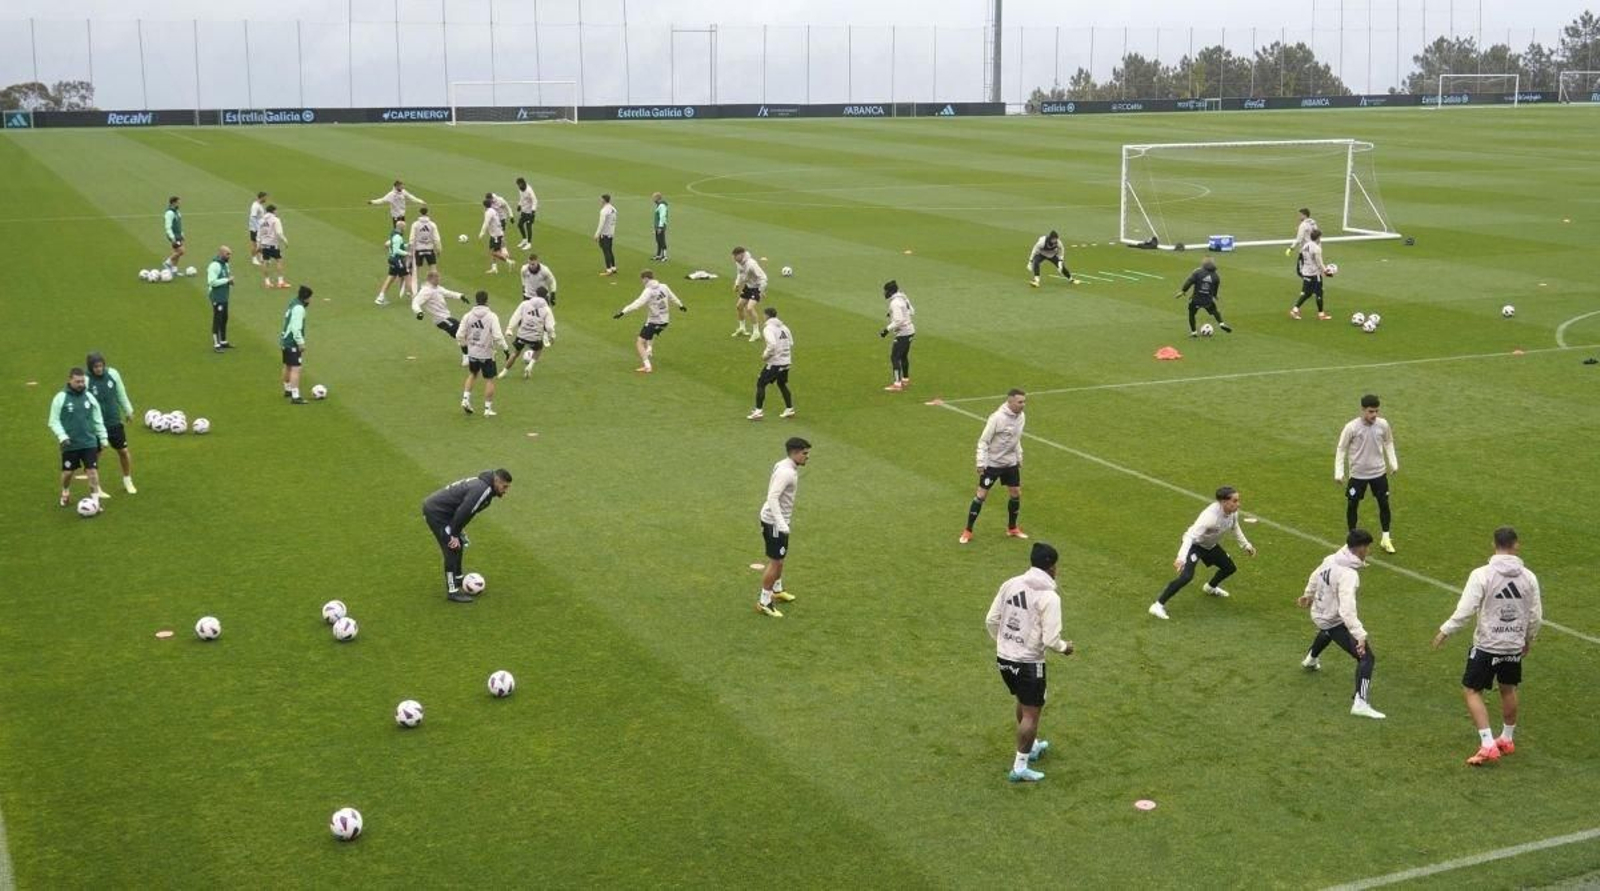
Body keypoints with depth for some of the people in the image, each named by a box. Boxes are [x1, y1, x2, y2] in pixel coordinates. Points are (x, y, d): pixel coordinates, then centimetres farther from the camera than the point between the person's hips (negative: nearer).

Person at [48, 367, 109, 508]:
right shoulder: (60, 398, -6)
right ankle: (65, 494, 37)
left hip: (89, 443, 2)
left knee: (92, 471, -6)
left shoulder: (89, 397, 4)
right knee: (67, 472, 10)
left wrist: (103, 437, 9)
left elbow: (98, 420, 11)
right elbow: (54, 421, -4)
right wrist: (62, 436, -16)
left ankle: (95, 501, -1)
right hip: (70, 444, -1)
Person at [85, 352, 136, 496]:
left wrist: (128, 411, 17)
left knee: (123, 451, 10)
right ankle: (96, 490, 15)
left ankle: (128, 481, 30)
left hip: (115, 421, 3)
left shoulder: (112, 374, -6)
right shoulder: (86, 381, -18)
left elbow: (121, 394, 9)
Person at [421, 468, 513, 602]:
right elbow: (463, 512, -28)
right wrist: (455, 535, -18)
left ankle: (458, 583, 29)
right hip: (436, 512, -11)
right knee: (453, 548, -10)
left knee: (459, 545, 18)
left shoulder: (482, 484, 8)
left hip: (436, 508, 11)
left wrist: (459, 530, 10)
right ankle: (452, 591, -6)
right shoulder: (482, 490, -24)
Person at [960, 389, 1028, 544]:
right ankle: (968, 531, 7)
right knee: (981, 495, -2)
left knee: (1016, 494, 9)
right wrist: (981, 463, -20)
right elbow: (983, 441, -18)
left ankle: (1012, 528, 28)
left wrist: (1019, 458, 16)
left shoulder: (1021, 417, -3)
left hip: (1011, 463, 6)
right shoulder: (997, 418, -23)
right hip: (992, 463, -6)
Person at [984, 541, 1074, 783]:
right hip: (1028, 663, -7)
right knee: (1031, 713, 6)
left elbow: (991, 621, 3)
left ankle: (1032, 746, 47)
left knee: (1024, 702, 28)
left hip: (1004, 658, 7)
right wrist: (1065, 648, 2)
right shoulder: (1049, 597, -18)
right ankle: (1020, 767, 10)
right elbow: (1050, 639, -20)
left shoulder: (1010, 584, -1)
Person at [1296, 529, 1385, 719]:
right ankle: (1360, 702, -17)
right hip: (1335, 622, -9)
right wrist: (1360, 635, -43)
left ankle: (1310, 660, 71)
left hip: (1318, 615, 9)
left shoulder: (1331, 559, -7)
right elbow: (1347, 610, -40)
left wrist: (1309, 594, 34)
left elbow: (1315, 576, 14)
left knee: (1326, 632, 44)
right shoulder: (1349, 575, -32)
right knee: (1365, 657, -9)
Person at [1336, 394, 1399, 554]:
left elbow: (1388, 443, 10)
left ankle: (1386, 539, 22)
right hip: (1358, 474, -2)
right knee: (1352, 505, 7)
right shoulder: (1351, 427, -19)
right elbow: (1341, 449, -9)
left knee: (1384, 504, 7)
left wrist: (1393, 463, 4)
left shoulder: (1383, 424, -9)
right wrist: (1339, 473, -12)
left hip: (1379, 472, 2)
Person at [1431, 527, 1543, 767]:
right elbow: (1536, 616, 5)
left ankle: (1488, 745, -3)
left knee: (1471, 691, 6)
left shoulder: (1482, 575, -16)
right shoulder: (1529, 577, -3)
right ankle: (1507, 740, 39)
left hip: (1486, 646, -5)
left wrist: (1445, 631, -3)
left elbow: (1465, 610, -17)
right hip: (1514, 647, 5)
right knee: (1508, 690, 23)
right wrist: (1529, 639, 22)